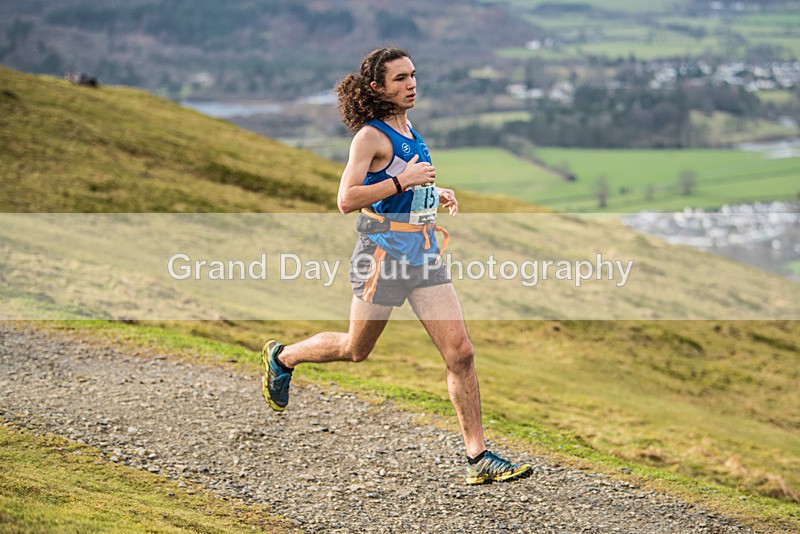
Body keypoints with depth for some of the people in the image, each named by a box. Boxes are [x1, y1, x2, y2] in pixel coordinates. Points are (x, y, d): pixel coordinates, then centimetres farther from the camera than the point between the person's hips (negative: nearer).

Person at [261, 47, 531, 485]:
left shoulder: (410, 132, 13)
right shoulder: (370, 136, -11)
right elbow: (346, 200, -18)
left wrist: (437, 195, 13)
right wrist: (402, 181, -22)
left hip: (426, 256, 6)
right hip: (385, 254, -6)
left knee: (460, 353, -4)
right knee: (355, 350, 12)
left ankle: (478, 457, -1)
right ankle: (282, 357, 40)